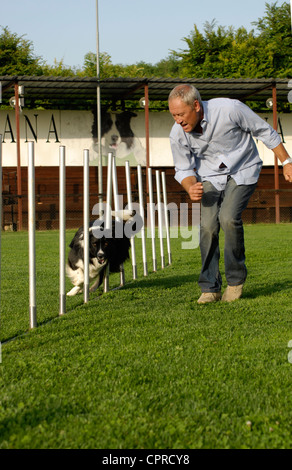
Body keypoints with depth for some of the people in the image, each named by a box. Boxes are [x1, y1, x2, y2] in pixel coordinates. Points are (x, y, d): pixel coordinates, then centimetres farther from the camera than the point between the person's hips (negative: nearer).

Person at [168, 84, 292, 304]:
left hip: (243, 171, -3)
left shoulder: (230, 109, -27)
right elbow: (183, 169, -1)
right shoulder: (178, 134, -16)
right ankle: (210, 288, -3)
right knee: (208, 225, -15)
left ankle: (236, 280, -5)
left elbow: (265, 131, -12)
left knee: (228, 217, -23)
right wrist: (190, 188, -24)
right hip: (211, 176, 3)